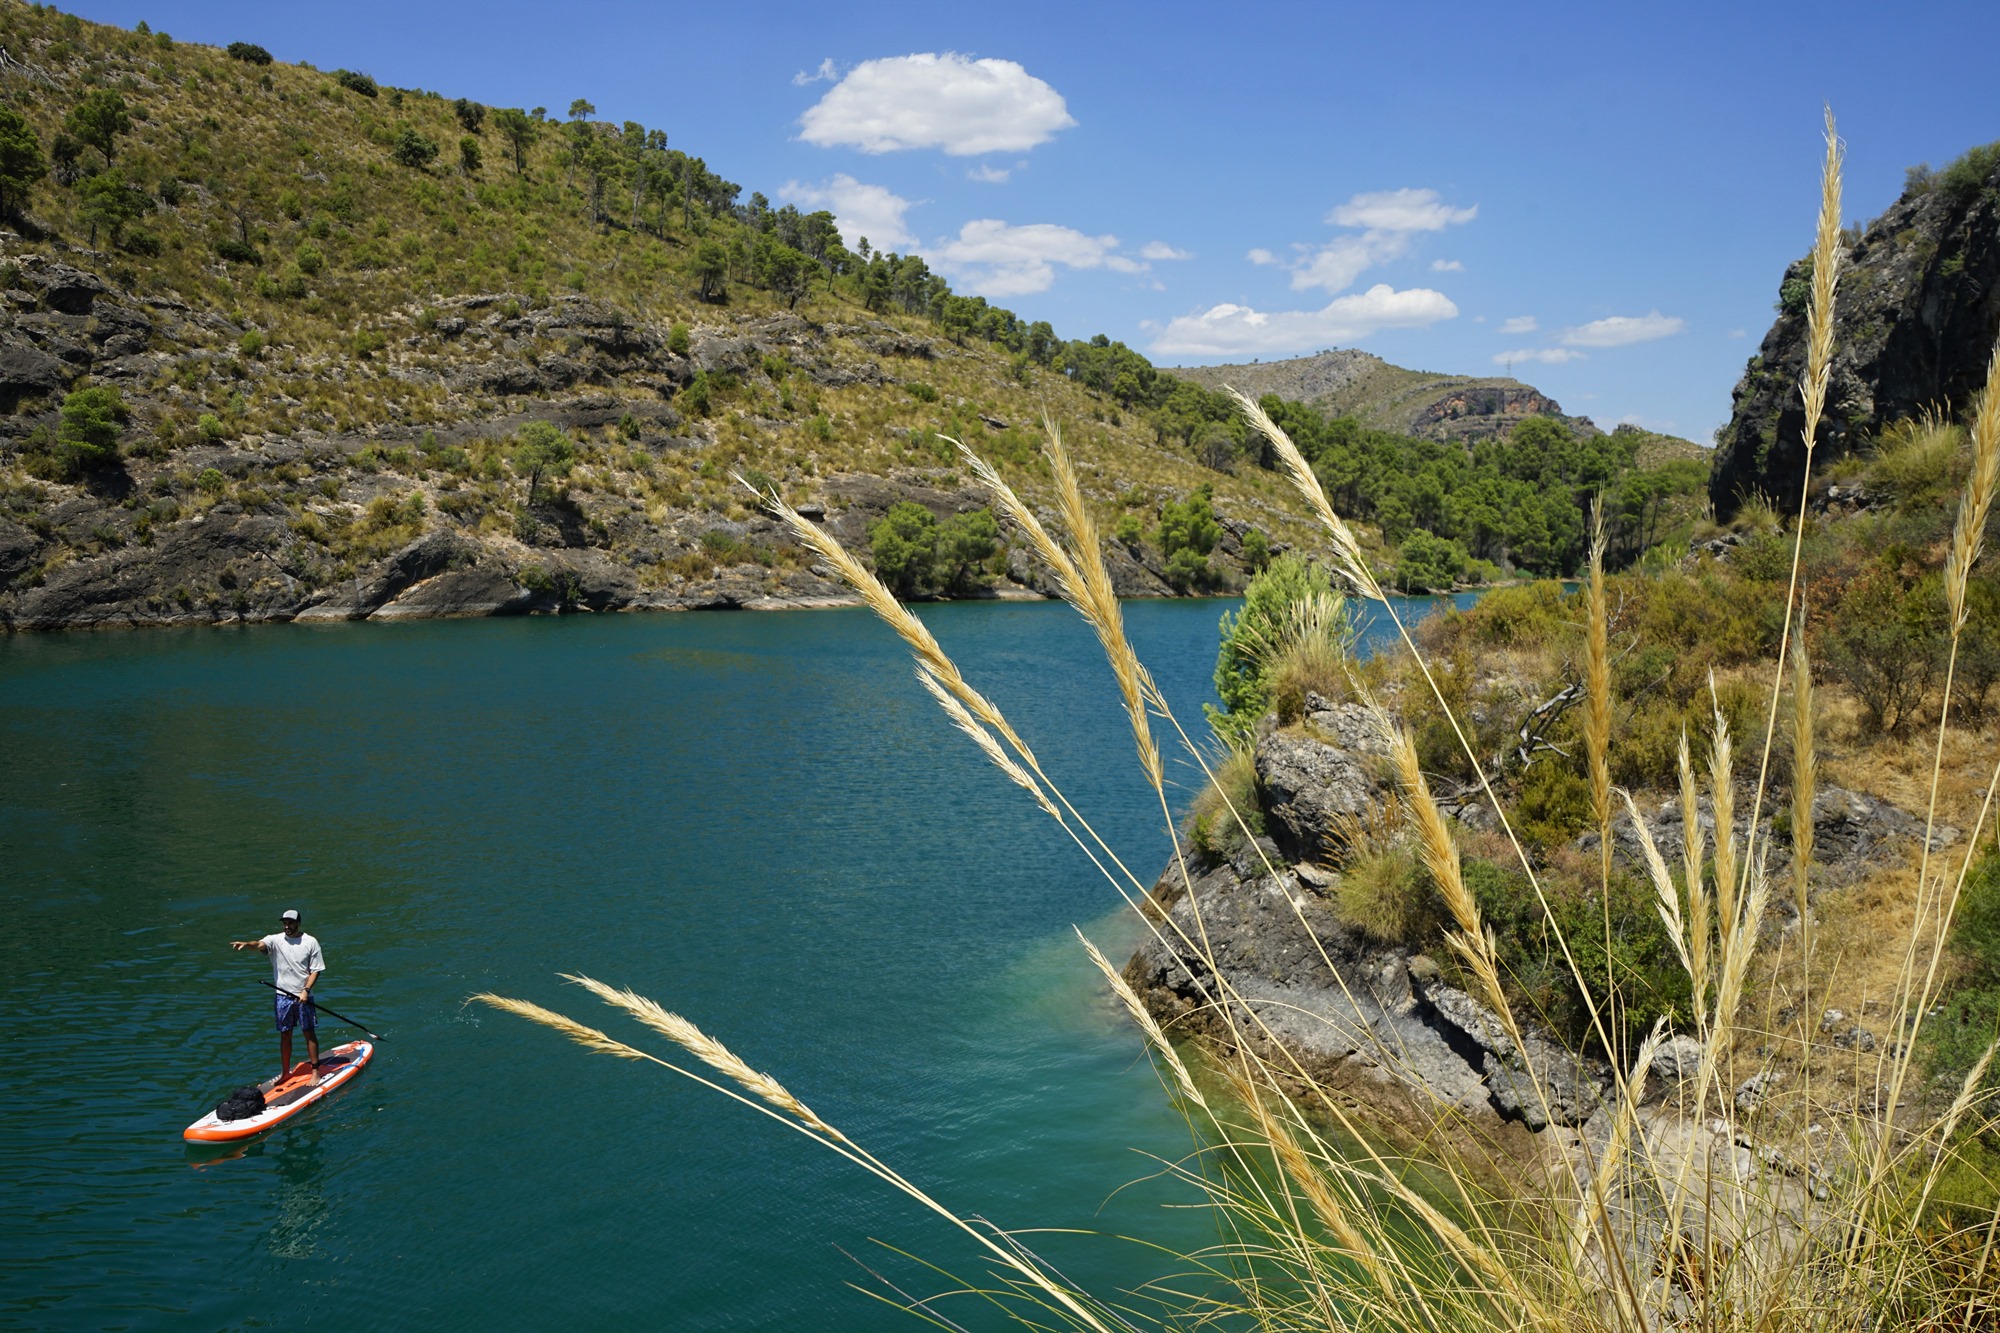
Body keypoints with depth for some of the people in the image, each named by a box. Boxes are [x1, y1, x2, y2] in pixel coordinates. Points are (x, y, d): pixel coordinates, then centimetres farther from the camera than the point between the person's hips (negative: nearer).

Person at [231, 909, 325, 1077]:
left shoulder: (310, 942, -3)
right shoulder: (276, 940, -2)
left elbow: (315, 970, -2)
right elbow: (259, 945, -24)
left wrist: (306, 990, -14)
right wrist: (245, 944, -46)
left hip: (303, 996, -2)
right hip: (283, 996, 2)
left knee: (310, 1033, 3)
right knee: (285, 1035, 10)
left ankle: (315, 1071, 11)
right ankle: (285, 1072, 21)